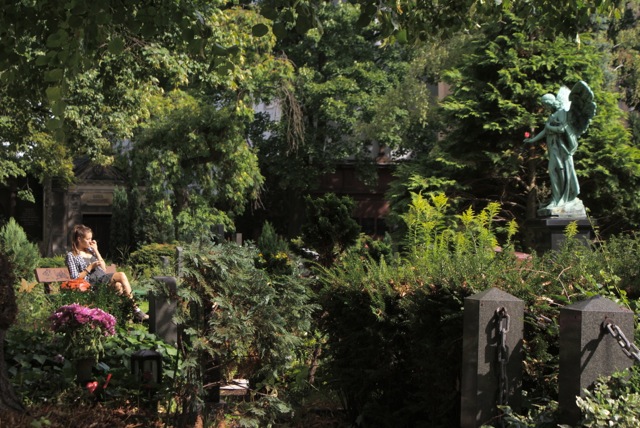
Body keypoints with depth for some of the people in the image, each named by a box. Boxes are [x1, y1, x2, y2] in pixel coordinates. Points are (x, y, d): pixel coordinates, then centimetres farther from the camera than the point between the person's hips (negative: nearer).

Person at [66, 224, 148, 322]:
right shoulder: (71, 256, 3)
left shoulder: (90, 250, 21)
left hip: (103, 277, 6)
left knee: (118, 285, -28)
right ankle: (136, 311, -23)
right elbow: (75, 278, -6)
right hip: (92, 282, -6)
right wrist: (90, 267, -10)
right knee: (121, 275, -25)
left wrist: (96, 251, 12)